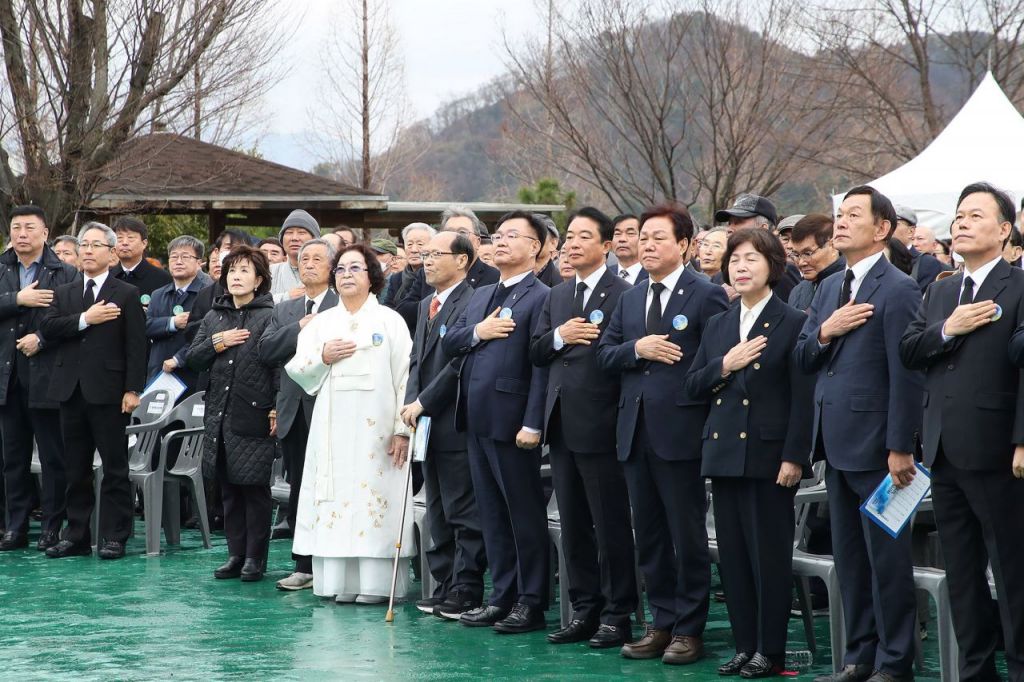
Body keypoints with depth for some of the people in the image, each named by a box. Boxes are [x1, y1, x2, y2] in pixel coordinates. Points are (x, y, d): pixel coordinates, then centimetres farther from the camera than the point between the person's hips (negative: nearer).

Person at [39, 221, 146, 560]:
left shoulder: (127, 294, 1)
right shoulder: (63, 293, 14)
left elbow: (136, 346, -4)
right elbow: (47, 329, -2)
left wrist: (132, 390, -12)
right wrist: (85, 320, -13)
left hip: (108, 392, -4)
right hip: (71, 391, 4)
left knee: (115, 468, 0)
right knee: (75, 469, 9)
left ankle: (113, 536, 4)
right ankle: (77, 536, 14)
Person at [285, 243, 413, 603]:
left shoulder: (389, 321, 5)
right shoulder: (321, 322, 15)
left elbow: (405, 378, -1)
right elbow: (296, 369, 13)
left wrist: (402, 429, -8)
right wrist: (322, 357, -7)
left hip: (375, 431, -3)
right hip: (332, 430, 3)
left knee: (374, 499, -8)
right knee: (334, 500, -1)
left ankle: (375, 582, -6)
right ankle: (340, 582, 2)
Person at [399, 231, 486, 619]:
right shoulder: (427, 306, 18)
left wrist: (423, 403, -14)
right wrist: (412, 404, 3)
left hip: (457, 426, -9)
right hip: (429, 426, 9)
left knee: (464, 515, -4)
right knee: (438, 514, 13)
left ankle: (466, 593, -1)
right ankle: (445, 585, 19)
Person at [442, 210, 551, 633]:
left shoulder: (541, 297, -9)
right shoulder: (481, 295, 18)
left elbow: (542, 365, -16)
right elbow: (448, 343, 14)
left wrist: (533, 424, -21)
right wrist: (477, 333, -6)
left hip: (511, 421, -8)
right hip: (477, 421, 8)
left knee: (525, 513, 0)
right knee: (491, 514, 13)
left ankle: (531, 602, 5)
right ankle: (502, 596, 20)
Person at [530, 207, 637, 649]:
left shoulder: (622, 295, -8)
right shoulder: (556, 297, 16)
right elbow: (536, 352, 10)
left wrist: (595, 340, -18)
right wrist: (560, 337, -6)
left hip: (600, 425, -8)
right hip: (562, 425, 8)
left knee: (612, 525, -1)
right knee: (573, 526, 12)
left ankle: (617, 616, 6)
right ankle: (584, 610, 20)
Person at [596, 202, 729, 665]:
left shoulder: (706, 296, -5)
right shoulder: (630, 299, 15)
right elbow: (604, 354, 11)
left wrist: (703, 411, -15)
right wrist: (636, 349, -8)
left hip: (680, 431, -7)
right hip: (635, 432, 7)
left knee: (687, 535, 0)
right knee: (649, 535, 11)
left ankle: (689, 629, 7)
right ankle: (662, 622, 20)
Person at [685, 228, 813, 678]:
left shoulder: (793, 324, -5)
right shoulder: (717, 327, 15)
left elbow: (803, 397, -9)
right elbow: (693, 386, 11)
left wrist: (793, 456, -14)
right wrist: (724, 366, -8)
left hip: (769, 454, -6)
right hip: (724, 452, 6)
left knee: (770, 555, -1)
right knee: (732, 555, 8)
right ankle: (744, 645, 16)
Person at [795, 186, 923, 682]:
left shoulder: (898, 290, -11)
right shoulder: (830, 288, 14)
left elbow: (906, 376, -15)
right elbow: (802, 358, 13)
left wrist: (900, 448, -18)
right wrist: (824, 331, -8)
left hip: (875, 445, -8)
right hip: (836, 442, 8)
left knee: (887, 557, -1)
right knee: (848, 557, 13)